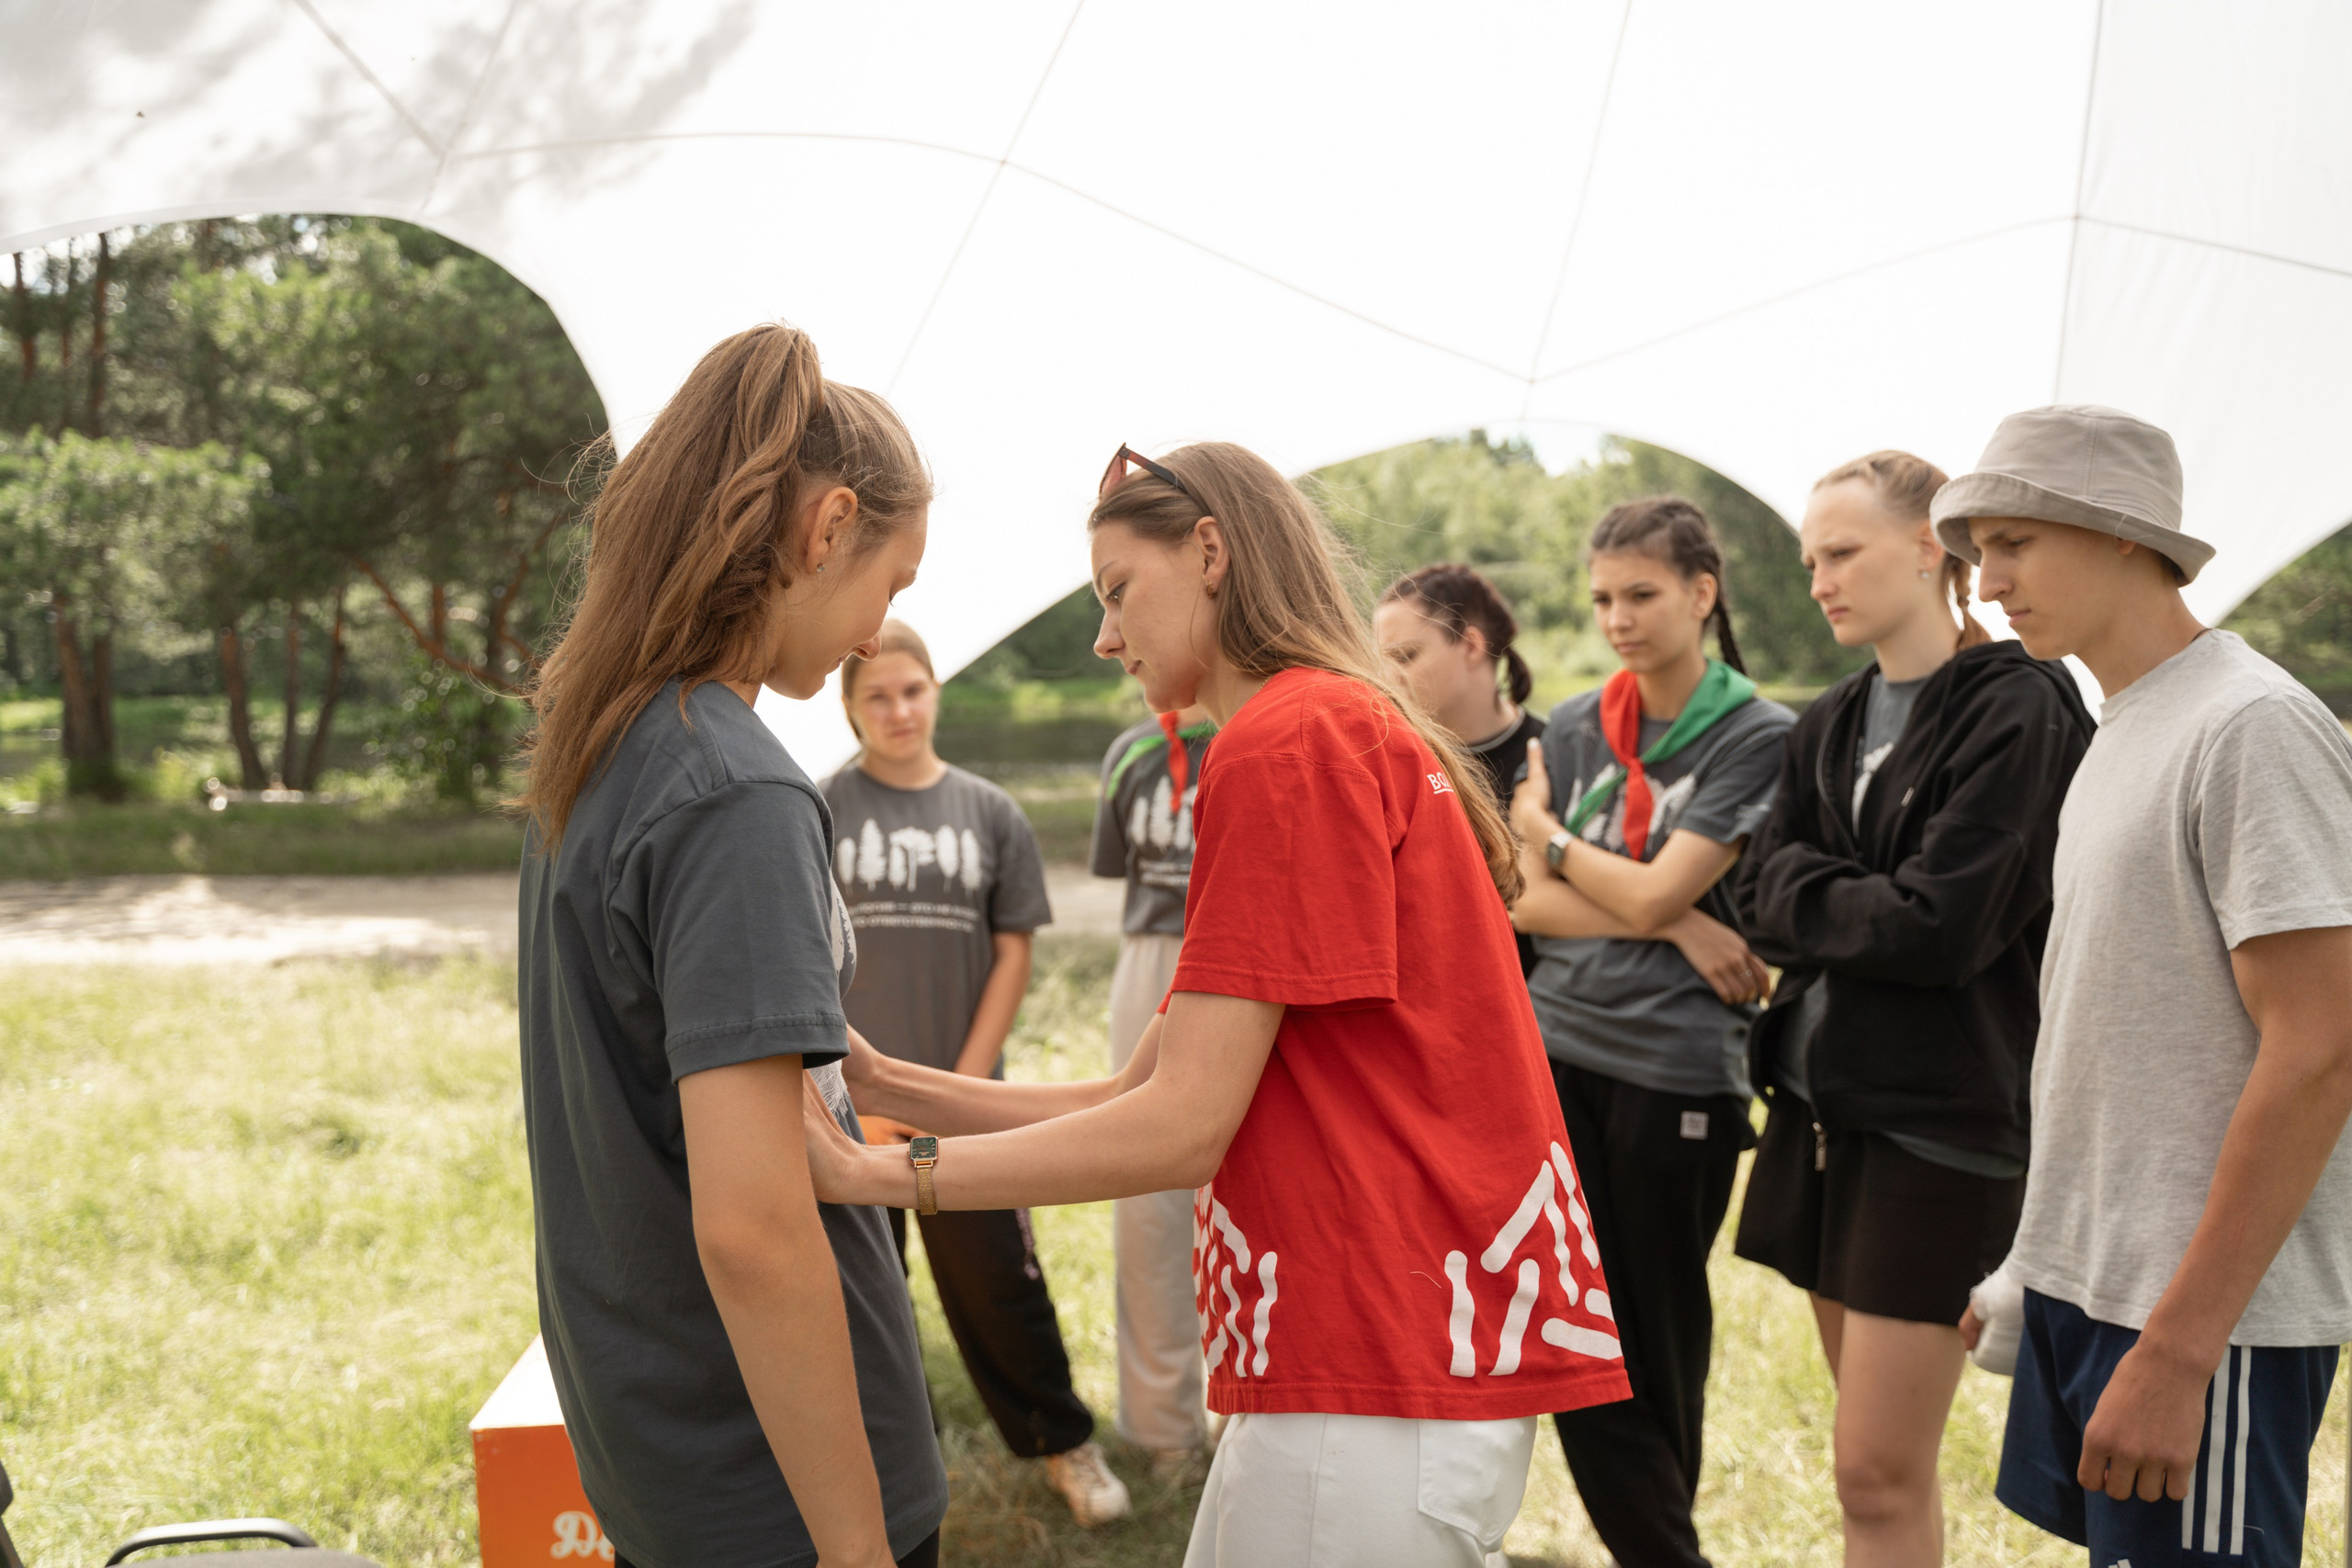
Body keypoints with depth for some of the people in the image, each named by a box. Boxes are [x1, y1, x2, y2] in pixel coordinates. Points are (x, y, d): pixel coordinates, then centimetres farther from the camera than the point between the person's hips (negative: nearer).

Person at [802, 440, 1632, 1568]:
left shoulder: (1288, 741, -14)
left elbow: (1180, 1130, -17)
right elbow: (1142, 1095, 13)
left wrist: (867, 1174, -11)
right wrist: (884, 1081, 5)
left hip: (1376, 1386, -9)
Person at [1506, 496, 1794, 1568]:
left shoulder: (1759, 737, -5)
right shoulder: (1572, 729, 8)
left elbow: (1650, 893, -14)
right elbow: (1523, 903, 0)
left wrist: (1545, 830, 1)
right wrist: (1678, 922, -11)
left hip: (1678, 1071, -4)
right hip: (1559, 1050, 4)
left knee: (1657, 1355, 8)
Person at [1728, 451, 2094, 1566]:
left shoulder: (2019, 713, -11)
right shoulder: (1831, 726, 12)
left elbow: (1938, 929, -18)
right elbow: (1760, 900, 5)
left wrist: (1807, 893, -5)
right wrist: (1856, 900, -12)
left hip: (1939, 1125, -7)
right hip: (1823, 1099, 7)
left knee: (1879, 1473, -4)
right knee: (1880, 1456, 15)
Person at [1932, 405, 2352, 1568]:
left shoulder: (2254, 729, -14)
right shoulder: (2120, 730, 13)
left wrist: (2179, 1346, -22)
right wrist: (2037, 1258, 16)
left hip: (2207, 1311, -8)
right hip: (2083, 1278, 8)